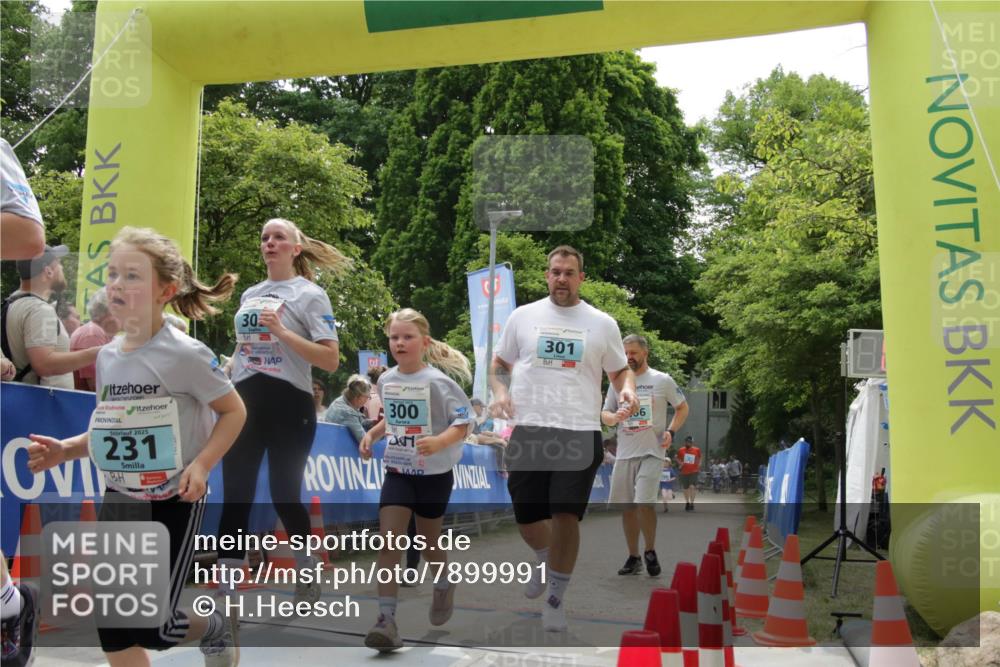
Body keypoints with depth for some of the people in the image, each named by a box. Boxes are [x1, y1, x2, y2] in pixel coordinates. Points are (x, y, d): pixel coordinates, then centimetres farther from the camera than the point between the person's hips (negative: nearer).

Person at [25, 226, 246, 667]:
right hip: (119, 501, 6)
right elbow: (111, 430, 13)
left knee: (152, 628, -2)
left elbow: (233, 412, -9)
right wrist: (66, 450, -2)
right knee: (111, 627, 4)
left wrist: (202, 463, -20)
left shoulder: (184, 354, -16)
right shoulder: (107, 356, 3)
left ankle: (213, 629, 31)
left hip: (173, 502, -6)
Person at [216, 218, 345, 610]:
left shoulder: (309, 294, -4)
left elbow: (331, 360, -12)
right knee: (235, 496, 2)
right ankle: (225, 587, 7)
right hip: (245, 402, 6)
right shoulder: (249, 295, 15)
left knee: (284, 495, 4)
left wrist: (282, 331, -19)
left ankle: (308, 576, 27)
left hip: (288, 403, -5)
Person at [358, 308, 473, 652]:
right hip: (398, 471, 4)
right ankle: (386, 619, -8)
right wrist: (372, 433, 2)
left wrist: (438, 442, -32)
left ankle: (443, 587, 44)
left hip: (434, 474, -4)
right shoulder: (386, 380, 2)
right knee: (388, 540, -10)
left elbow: (463, 423, -15)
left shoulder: (437, 381, -15)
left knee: (428, 543, 12)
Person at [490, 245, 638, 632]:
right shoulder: (522, 316, 8)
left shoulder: (603, 323, 6)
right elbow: (500, 363, 16)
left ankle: (555, 599, 12)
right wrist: (499, 391, -4)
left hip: (580, 433, -1)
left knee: (566, 516, -8)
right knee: (526, 520, 8)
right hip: (527, 431, 2)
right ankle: (546, 561, 43)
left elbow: (620, 370, 14)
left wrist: (627, 389, -8)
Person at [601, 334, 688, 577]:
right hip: (624, 453, 4)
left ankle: (650, 552, 4)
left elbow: (682, 407, 8)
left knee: (644, 503, -17)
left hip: (652, 452, -4)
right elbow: (604, 414, 10)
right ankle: (633, 558, 19)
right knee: (627, 507, 7)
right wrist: (614, 417, -14)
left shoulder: (662, 380, -1)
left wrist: (671, 431, -7)